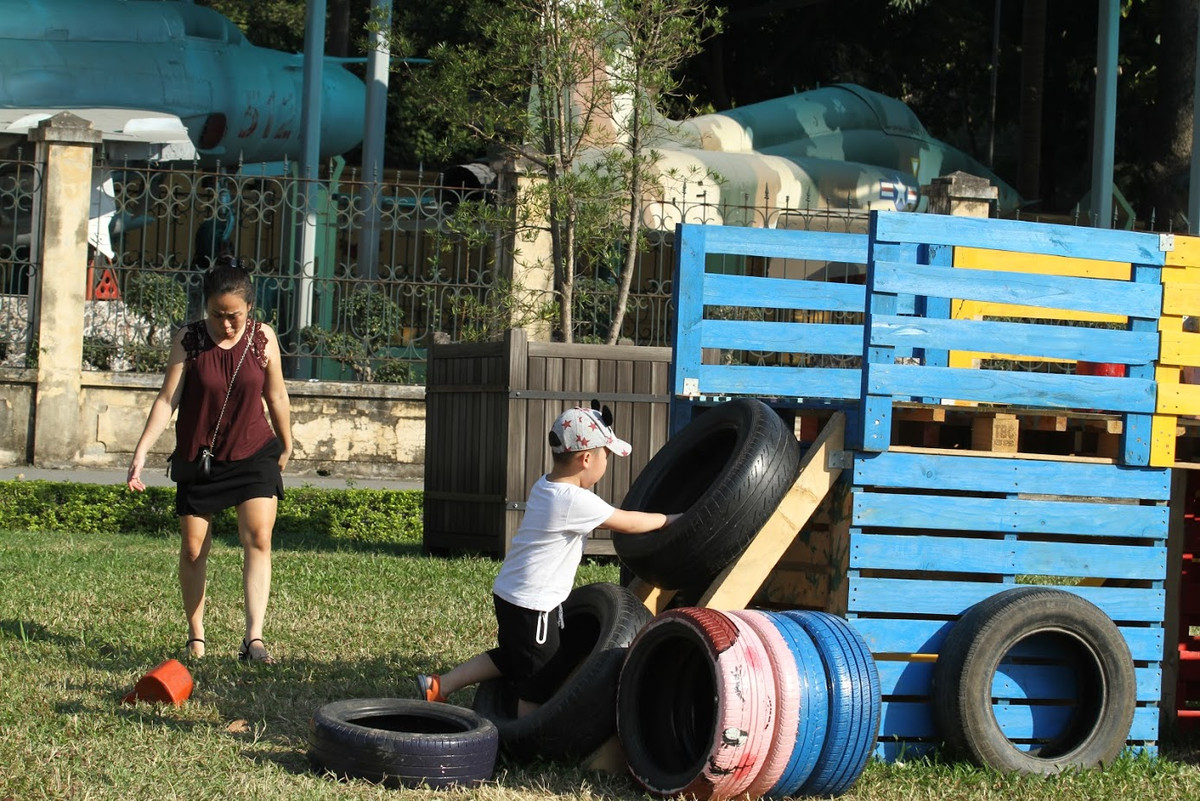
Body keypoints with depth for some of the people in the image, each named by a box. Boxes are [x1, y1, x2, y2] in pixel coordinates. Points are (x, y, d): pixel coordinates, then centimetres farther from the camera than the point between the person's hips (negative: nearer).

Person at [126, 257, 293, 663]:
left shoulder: (263, 339, -6)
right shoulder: (188, 340, -9)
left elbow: (277, 398, 6)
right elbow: (167, 399, -9)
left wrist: (286, 447, 17)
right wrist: (141, 452, -16)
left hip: (254, 453, 0)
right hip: (198, 457, 0)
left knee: (258, 539, -15)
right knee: (193, 548, 5)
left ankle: (254, 638, -20)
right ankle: (195, 636, 22)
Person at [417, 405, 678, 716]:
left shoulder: (544, 486, 7)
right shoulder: (575, 502, -21)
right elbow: (627, 523, -12)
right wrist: (668, 519, 3)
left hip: (507, 594, 9)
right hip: (532, 606, -9)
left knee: (509, 658, 28)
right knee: (538, 682, 3)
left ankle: (438, 686, 28)